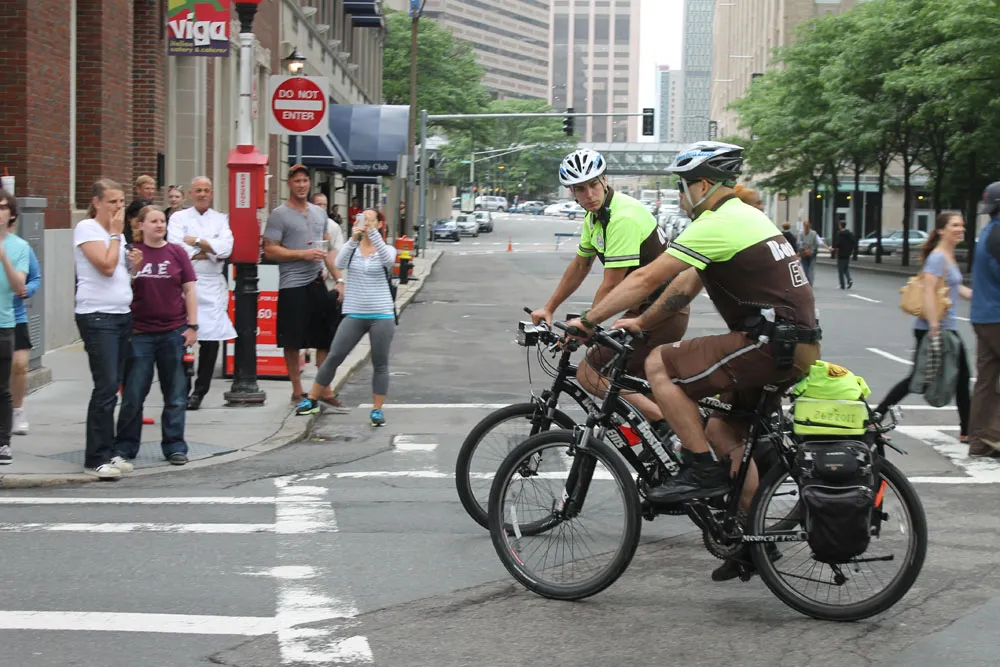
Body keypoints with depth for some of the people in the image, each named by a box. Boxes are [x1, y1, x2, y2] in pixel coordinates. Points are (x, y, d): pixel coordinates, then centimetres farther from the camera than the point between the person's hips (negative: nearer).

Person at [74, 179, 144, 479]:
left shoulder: (114, 232, 17)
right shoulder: (87, 229, -8)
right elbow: (106, 266, -19)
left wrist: (134, 265, 6)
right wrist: (116, 234, -9)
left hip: (122, 315, 8)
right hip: (97, 317, -8)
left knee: (111, 387, 10)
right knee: (106, 387, -13)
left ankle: (108, 452, 15)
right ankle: (96, 459, -10)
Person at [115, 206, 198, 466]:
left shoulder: (177, 252, 4)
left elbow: (189, 290, 5)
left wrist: (192, 325, -1)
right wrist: (130, 270, -14)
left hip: (173, 332, 1)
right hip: (139, 334, -1)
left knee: (175, 395, 6)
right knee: (133, 394, 3)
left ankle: (175, 446, 15)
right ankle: (125, 446, 14)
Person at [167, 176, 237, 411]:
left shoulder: (221, 219, 12)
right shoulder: (179, 217, 9)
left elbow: (226, 247, -5)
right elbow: (176, 248, -7)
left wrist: (196, 242, -7)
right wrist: (210, 252, -5)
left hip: (212, 287, 1)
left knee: (210, 340, -2)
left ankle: (199, 391, 8)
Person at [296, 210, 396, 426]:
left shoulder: (386, 249, 3)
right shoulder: (351, 249, 5)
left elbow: (388, 259, -21)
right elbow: (340, 263, -16)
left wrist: (373, 233, -34)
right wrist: (353, 239, -32)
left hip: (382, 315, -1)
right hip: (354, 314, 1)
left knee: (380, 363, 2)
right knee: (334, 357, 1)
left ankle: (377, 410, 10)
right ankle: (311, 400, 12)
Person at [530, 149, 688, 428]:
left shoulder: (623, 217, -22)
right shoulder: (595, 215, 8)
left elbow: (611, 286, -20)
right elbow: (580, 266, 22)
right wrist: (549, 308, 22)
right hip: (645, 308, 10)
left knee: (589, 373, -11)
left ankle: (665, 421, -13)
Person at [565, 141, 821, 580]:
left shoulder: (718, 224, -11)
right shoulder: (745, 217, 21)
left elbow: (646, 280, -11)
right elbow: (687, 284, 27)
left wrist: (588, 322, -4)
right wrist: (641, 322, 27)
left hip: (771, 344, -10)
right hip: (794, 345, 10)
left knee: (660, 365, -10)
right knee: (723, 430, 19)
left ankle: (702, 470, -7)